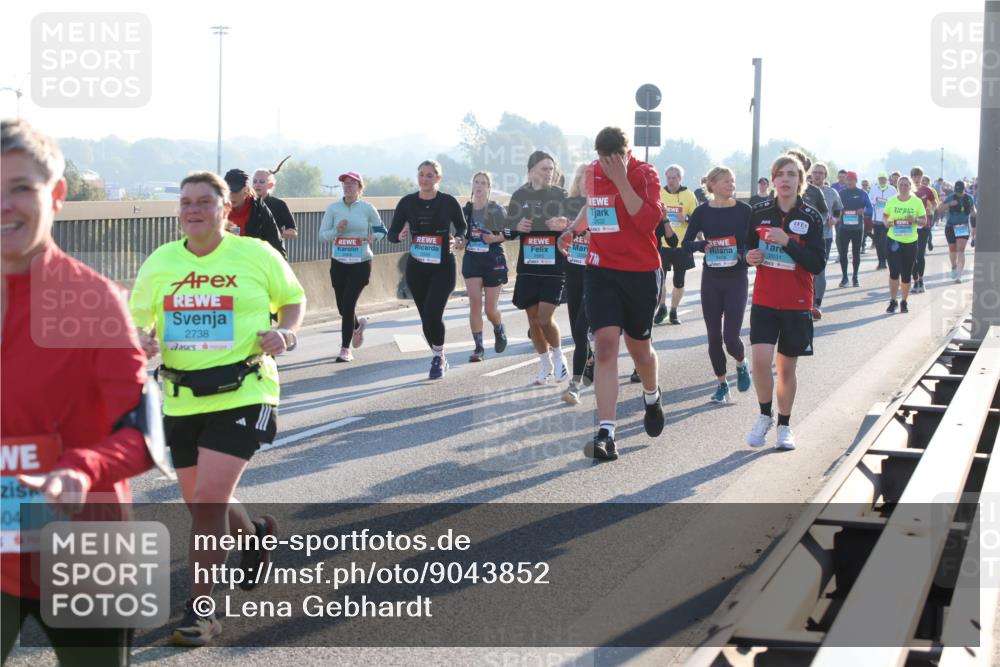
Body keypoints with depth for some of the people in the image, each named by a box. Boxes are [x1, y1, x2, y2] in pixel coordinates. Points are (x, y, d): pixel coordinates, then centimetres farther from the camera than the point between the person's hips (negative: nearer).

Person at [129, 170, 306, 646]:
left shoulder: (256, 255, -2)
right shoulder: (160, 262, 6)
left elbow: (294, 298, 11)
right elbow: (138, 318, 15)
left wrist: (285, 331, -10)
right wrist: (142, 341, -8)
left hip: (241, 396, -5)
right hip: (181, 401, 5)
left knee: (209, 501, -15)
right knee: (201, 505, 15)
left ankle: (200, 611, -3)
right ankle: (255, 535, 49)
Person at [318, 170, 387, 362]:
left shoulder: (367, 209, -2)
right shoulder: (333, 208, 1)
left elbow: (381, 230, 10)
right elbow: (322, 235, 1)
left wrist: (374, 237, -12)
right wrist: (337, 230, -18)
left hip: (361, 263, -3)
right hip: (339, 262, 3)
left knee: (348, 304, -11)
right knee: (342, 306, 10)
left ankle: (345, 349, 0)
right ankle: (358, 325, 45)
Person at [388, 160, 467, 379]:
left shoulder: (449, 202, -5)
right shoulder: (407, 203, 1)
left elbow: (462, 227, 10)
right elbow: (392, 233, 4)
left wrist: (457, 240, -11)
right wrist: (400, 236, -19)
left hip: (443, 266, -3)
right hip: (416, 267, 3)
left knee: (433, 314, -16)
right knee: (426, 317, 8)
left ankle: (438, 358, 3)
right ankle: (439, 358, 27)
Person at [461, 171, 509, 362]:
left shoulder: (496, 210, -4)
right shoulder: (466, 210, 6)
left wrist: (495, 238, -18)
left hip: (493, 260, -2)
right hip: (472, 260, 3)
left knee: (491, 308, -1)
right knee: (475, 303, -10)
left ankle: (499, 331, 33)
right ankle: (478, 347, -4)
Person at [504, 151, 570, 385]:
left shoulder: (561, 195, -1)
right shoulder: (519, 196, 6)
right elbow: (507, 232, 12)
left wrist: (564, 227, -23)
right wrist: (517, 227, -11)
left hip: (554, 266, -3)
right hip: (527, 267, 3)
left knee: (545, 317, -12)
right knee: (533, 319, 8)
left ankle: (558, 356, 13)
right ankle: (545, 364, 26)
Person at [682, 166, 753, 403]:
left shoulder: (744, 210, -3)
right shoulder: (702, 212, 0)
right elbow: (686, 244, 1)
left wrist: (743, 255, -20)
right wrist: (703, 245, -18)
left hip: (736, 278, -2)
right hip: (711, 279, 2)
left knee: (731, 337, -8)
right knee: (714, 336, 4)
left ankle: (741, 364, 25)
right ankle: (722, 384, 19)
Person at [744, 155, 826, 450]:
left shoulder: (811, 217, -5)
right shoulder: (759, 213, 1)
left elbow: (817, 265, -11)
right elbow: (749, 247, 16)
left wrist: (787, 242, -21)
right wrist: (750, 256, -8)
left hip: (797, 304, -1)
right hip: (764, 300, 1)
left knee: (787, 366, 7)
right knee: (760, 359, -14)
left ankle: (784, 425, 24)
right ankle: (765, 415, 10)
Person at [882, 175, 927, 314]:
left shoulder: (917, 202, 1)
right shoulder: (891, 201, 2)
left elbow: (923, 221, 5)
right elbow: (885, 217, 12)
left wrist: (915, 220, -15)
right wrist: (887, 223, -10)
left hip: (910, 242, 0)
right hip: (894, 240, 0)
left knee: (906, 274, 7)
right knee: (894, 272, -9)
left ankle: (904, 302, 21)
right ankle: (893, 301, 2)